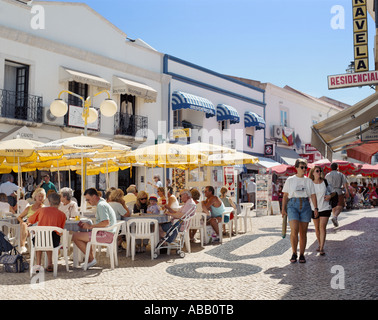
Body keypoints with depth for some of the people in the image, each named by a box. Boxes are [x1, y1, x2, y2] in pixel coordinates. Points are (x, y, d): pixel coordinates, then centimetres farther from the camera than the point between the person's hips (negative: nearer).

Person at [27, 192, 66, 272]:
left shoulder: (41, 210, 9)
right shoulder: (62, 214, 6)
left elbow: (29, 221, 24)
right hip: (54, 242, 0)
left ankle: (38, 264, 30)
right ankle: (49, 264, 27)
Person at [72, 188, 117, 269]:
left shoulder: (101, 205, -14)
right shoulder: (102, 203, 19)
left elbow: (106, 222, -25)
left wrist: (91, 226, -15)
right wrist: (87, 225, 10)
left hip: (106, 235, -11)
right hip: (105, 233, 11)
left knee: (75, 236, -11)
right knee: (82, 234, 30)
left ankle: (91, 259, -4)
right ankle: (90, 259, 20)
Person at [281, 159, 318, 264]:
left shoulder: (309, 181, 11)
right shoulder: (290, 180, 7)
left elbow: (313, 196, 8)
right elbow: (285, 195, 8)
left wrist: (316, 208, -3)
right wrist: (283, 209, 2)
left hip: (305, 205, 2)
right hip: (293, 205, -2)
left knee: (303, 232, 3)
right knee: (294, 230, -16)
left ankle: (302, 255, 13)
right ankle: (294, 253, -1)